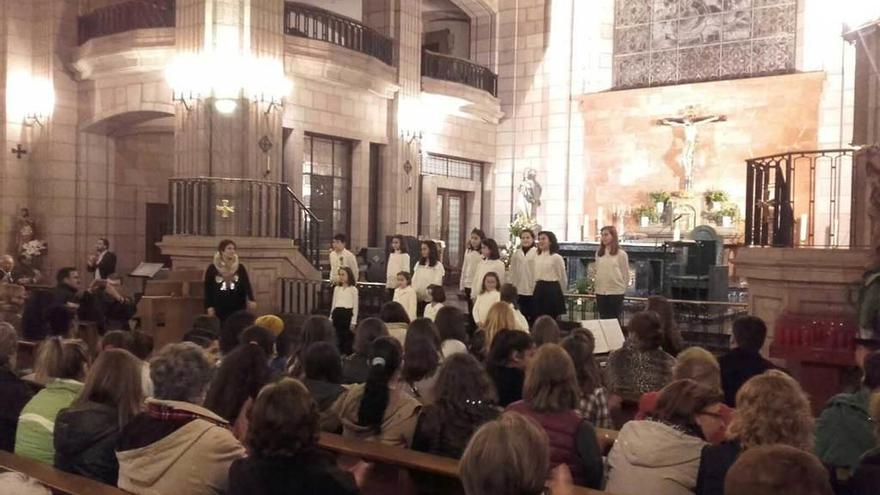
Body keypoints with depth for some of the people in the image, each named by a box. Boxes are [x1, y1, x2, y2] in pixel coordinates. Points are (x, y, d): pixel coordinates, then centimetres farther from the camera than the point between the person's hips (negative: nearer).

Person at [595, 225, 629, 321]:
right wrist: (597, 286, 7)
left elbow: (625, 273, -2)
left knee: (614, 320, 4)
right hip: (601, 292, 4)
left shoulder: (621, 254, -5)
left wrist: (623, 287, 0)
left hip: (616, 292, -4)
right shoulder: (598, 253, 7)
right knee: (603, 319, 8)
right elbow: (597, 271, 11)